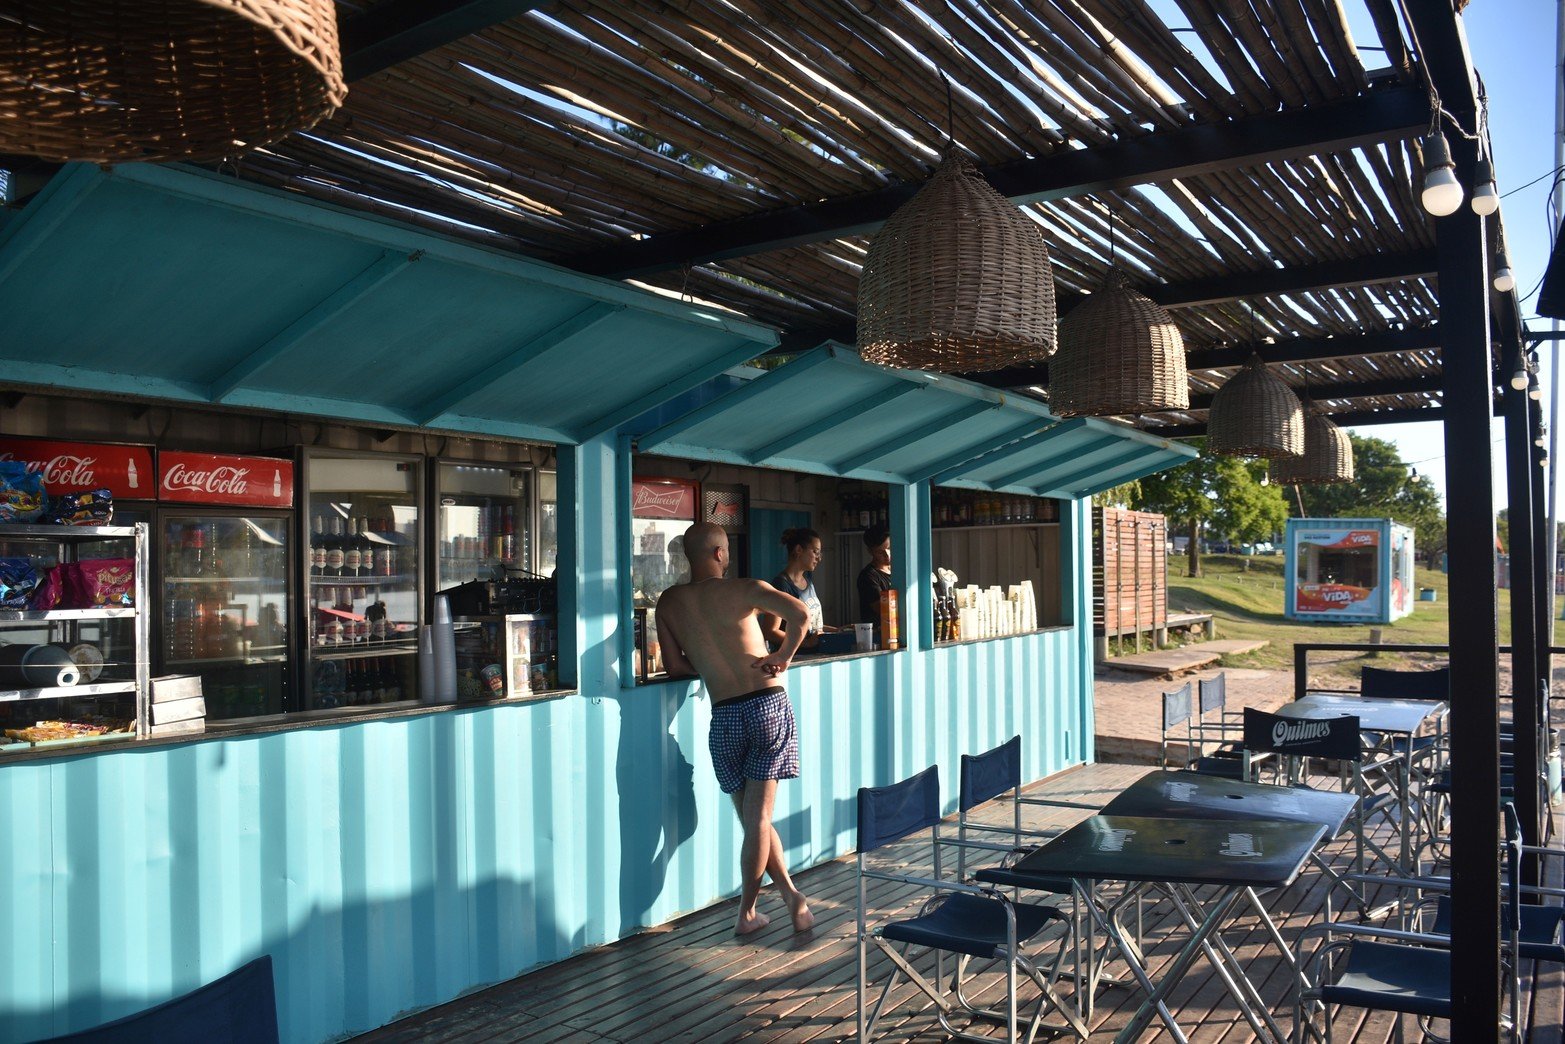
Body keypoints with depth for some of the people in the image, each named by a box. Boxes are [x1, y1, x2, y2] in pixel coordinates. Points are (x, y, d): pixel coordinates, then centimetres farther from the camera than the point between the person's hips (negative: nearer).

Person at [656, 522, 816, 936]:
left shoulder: (669, 603, 6)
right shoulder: (745, 590, -3)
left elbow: (675, 666, 6)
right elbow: (800, 613, -18)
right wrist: (783, 656, -3)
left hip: (725, 716, 1)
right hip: (769, 704, -1)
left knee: (752, 817, 14)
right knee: (758, 816, 6)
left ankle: (790, 892, 8)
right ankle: (747, 912, 9)